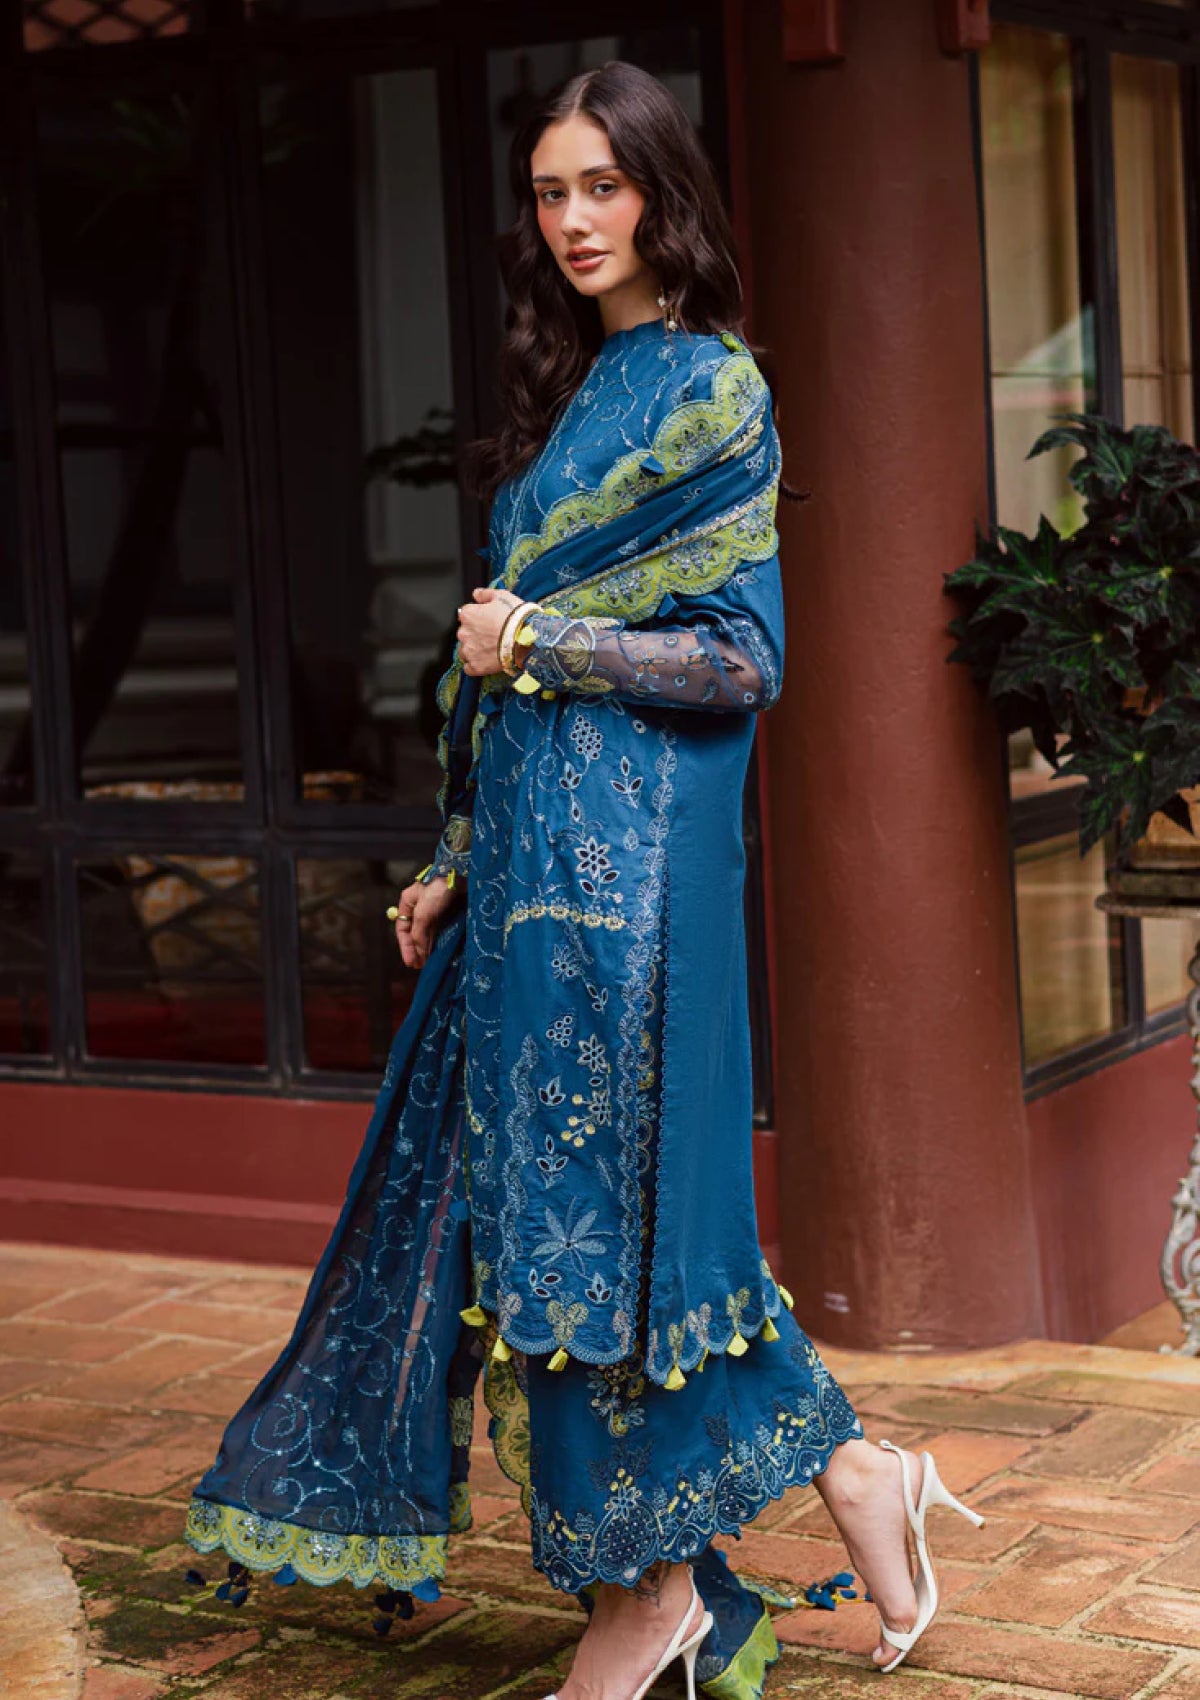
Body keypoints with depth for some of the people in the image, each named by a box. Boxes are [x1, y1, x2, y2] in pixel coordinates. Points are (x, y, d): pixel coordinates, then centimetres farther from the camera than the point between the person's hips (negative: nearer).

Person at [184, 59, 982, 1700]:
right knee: (570, 1185, 8)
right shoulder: (571, 388, 17)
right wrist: (461, 859, 15)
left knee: (593, 1185, -4)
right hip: (534, 837, 8)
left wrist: (538, 643, -12)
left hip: (626, 842, -8)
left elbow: (743, 657, -11)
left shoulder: (710, 386, -6)